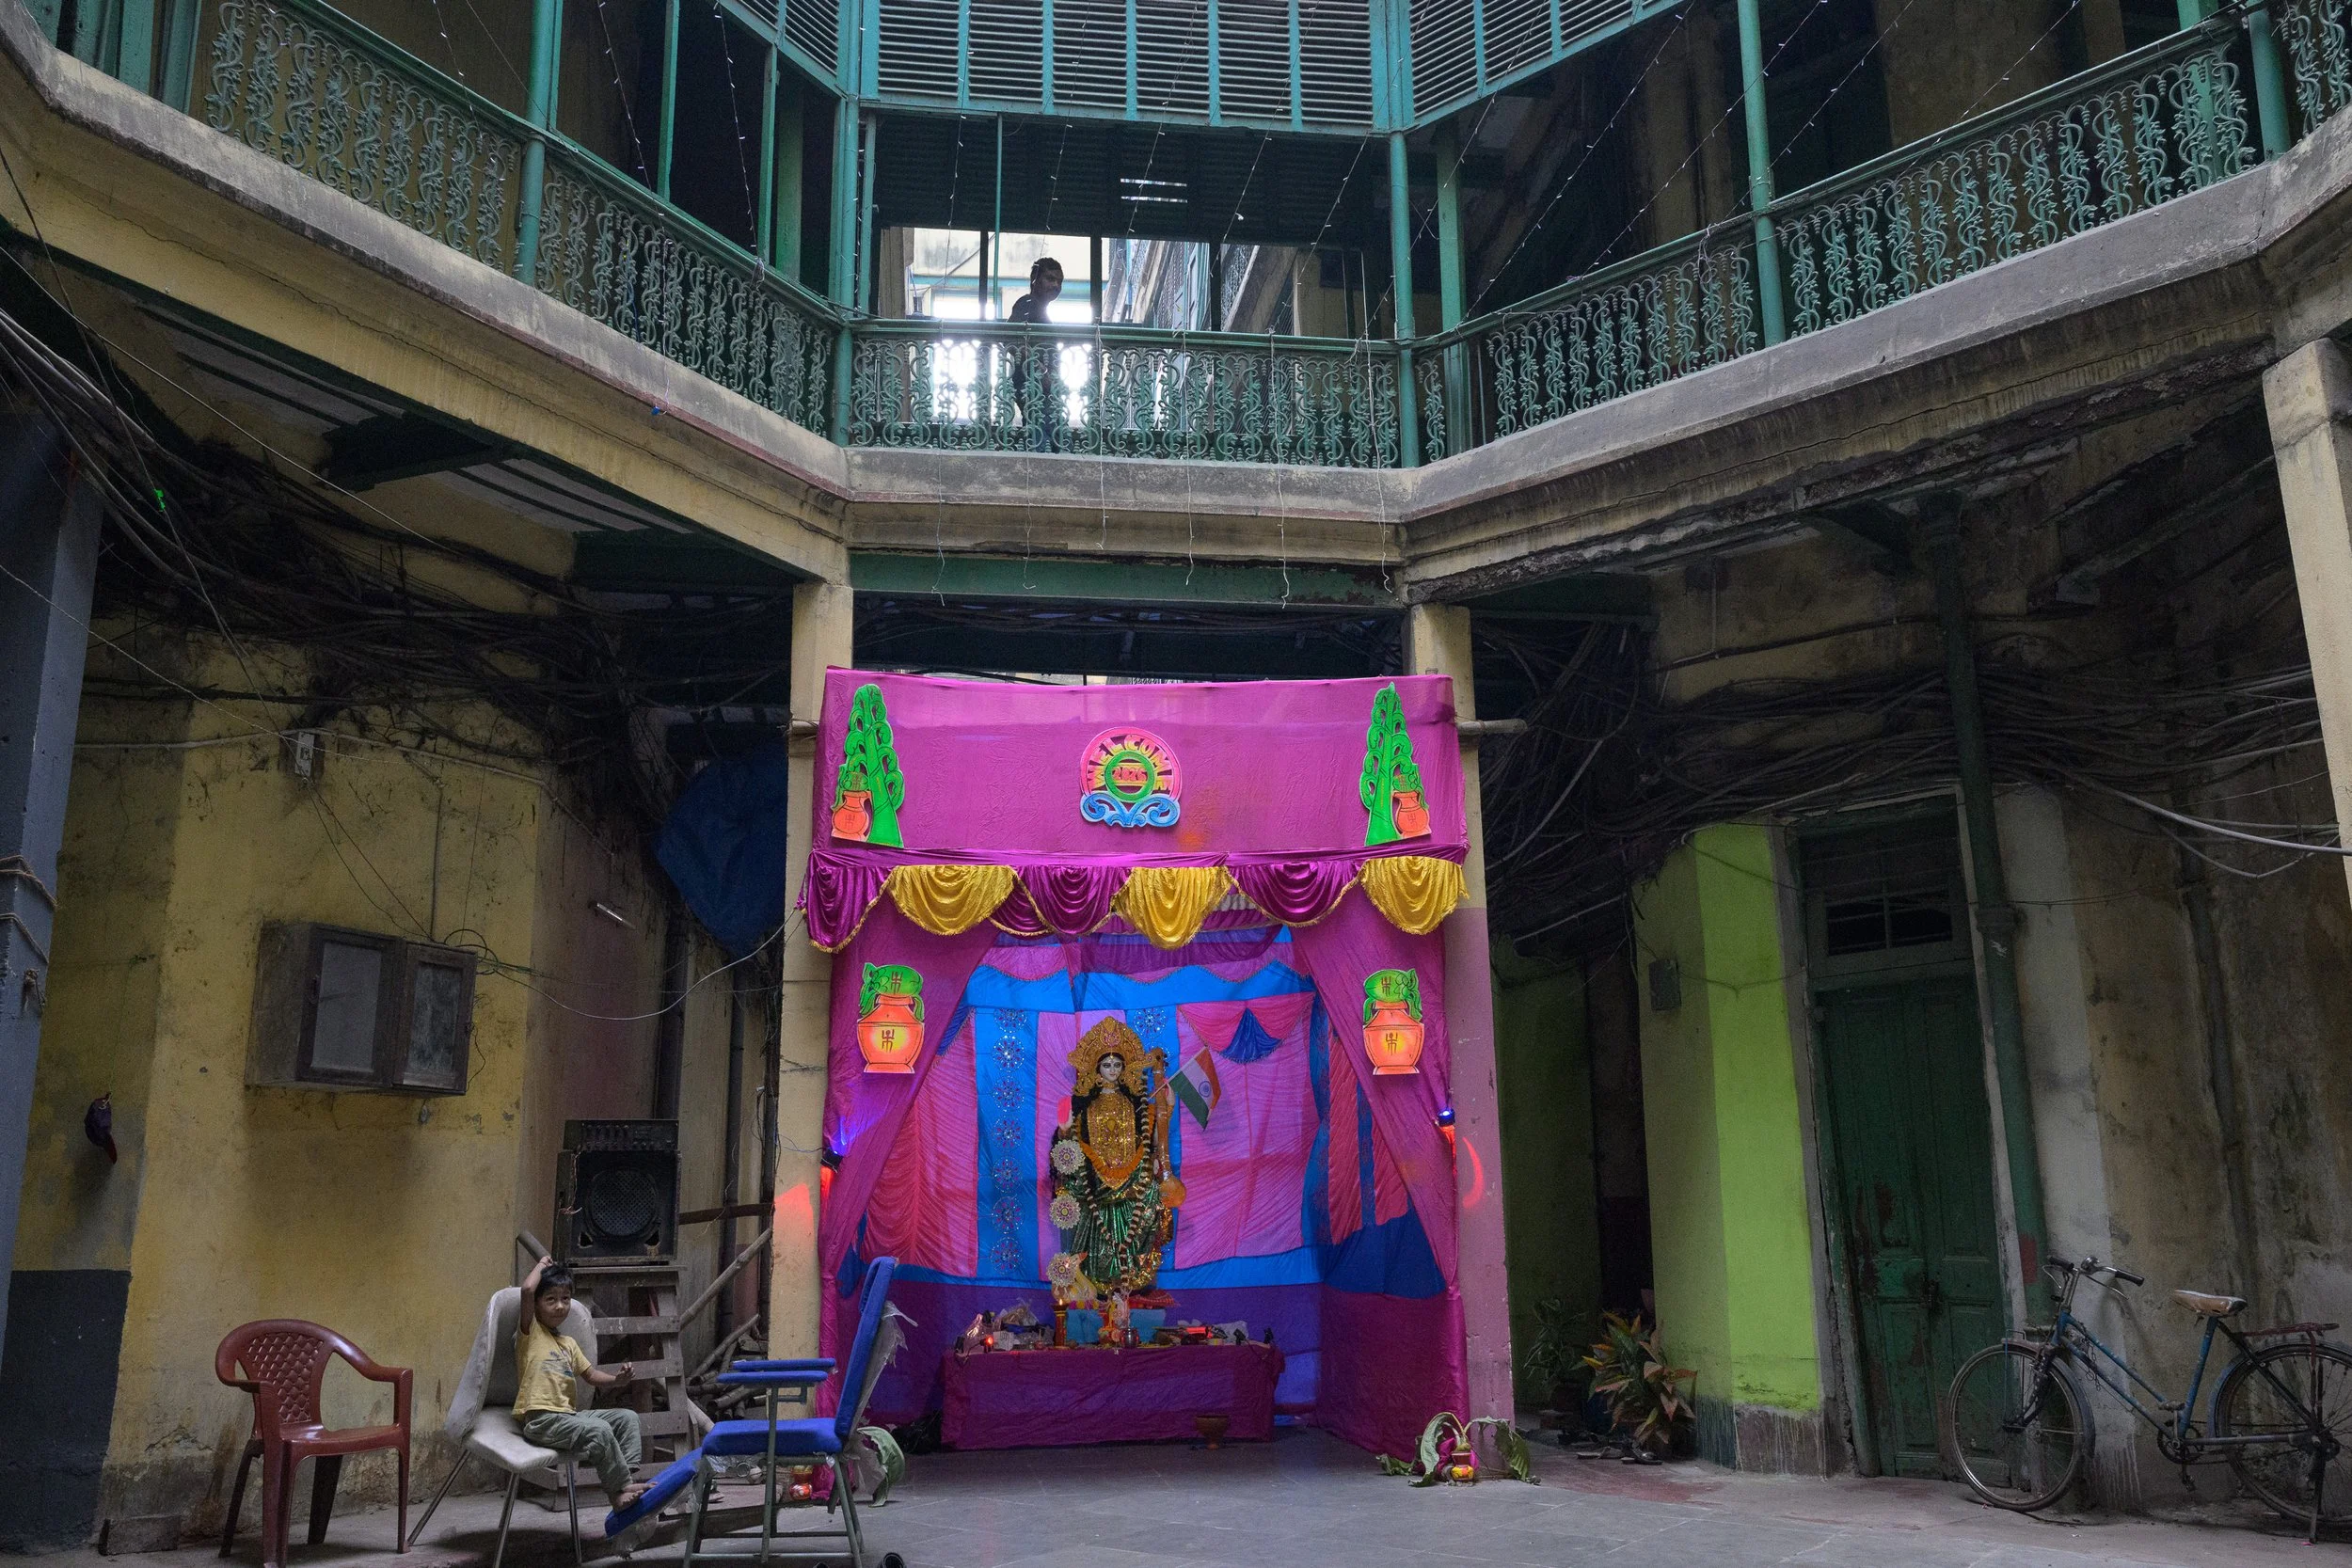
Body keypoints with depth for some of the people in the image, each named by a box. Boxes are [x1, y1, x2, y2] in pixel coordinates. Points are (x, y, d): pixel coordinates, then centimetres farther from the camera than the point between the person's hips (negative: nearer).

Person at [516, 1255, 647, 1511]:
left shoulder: (569, 1343, 22)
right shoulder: (531, 1331, -2)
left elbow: (591, 1376, 22)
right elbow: (527, 1289, -19)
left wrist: (617, 1379, 2)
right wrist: (541, 1266, 0)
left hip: (567, 1415, 8)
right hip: (540, 1420, -8)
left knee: (627, 1417, 0)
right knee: (599, 1430, -27)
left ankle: (629, 1479, -9)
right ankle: (619, 1492, -16)